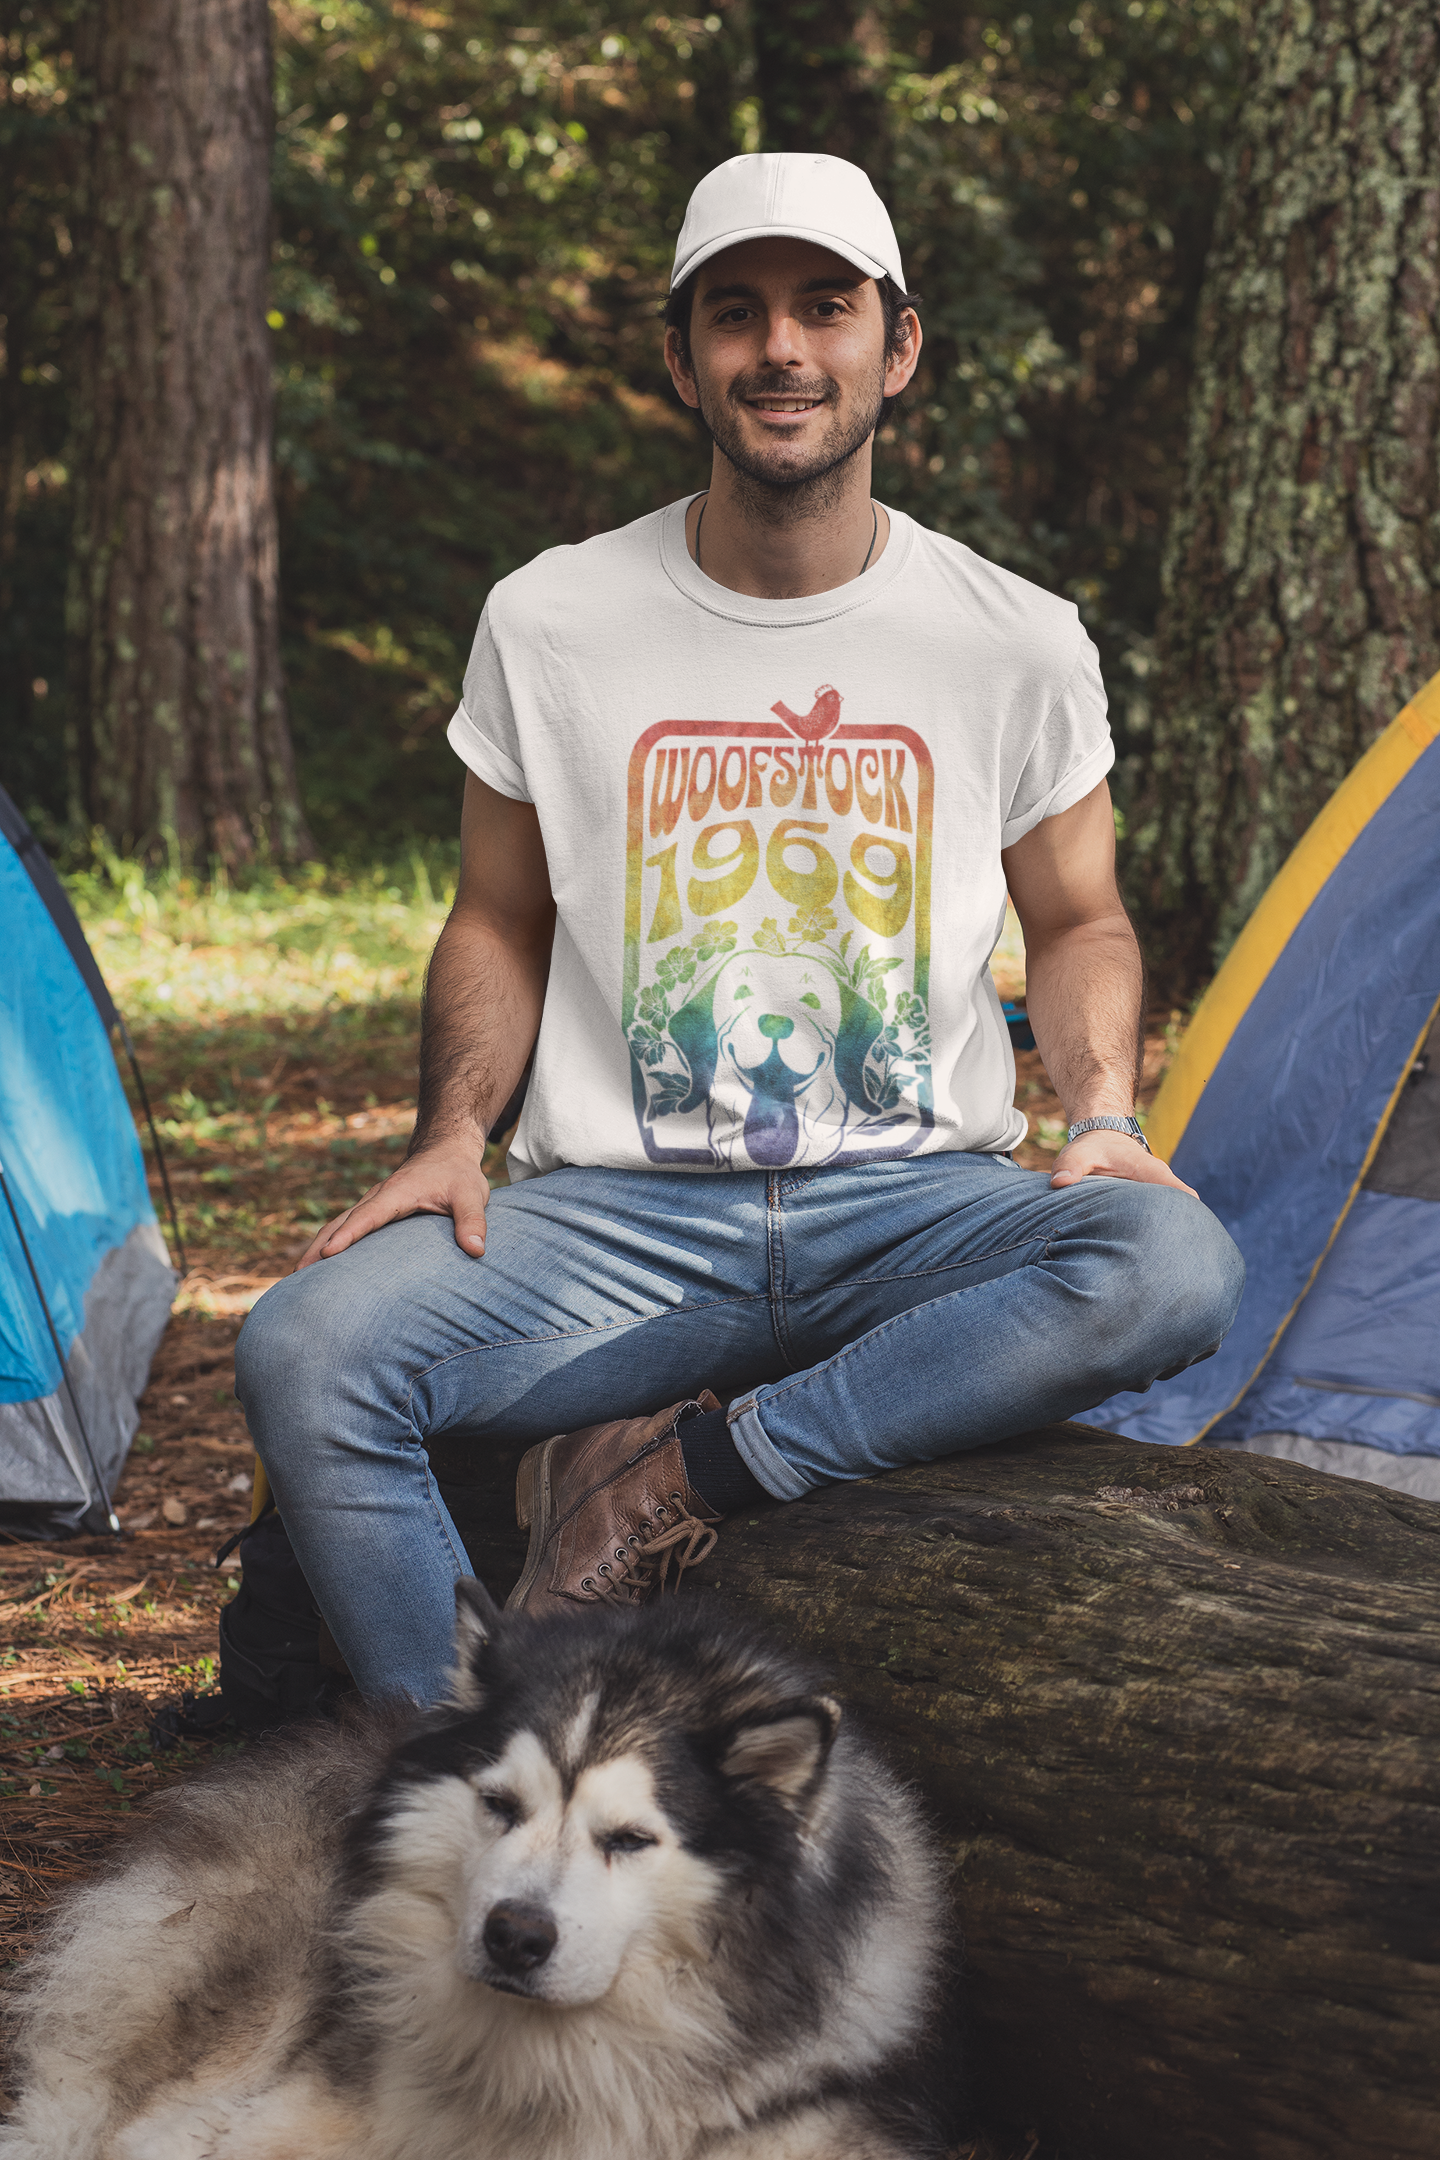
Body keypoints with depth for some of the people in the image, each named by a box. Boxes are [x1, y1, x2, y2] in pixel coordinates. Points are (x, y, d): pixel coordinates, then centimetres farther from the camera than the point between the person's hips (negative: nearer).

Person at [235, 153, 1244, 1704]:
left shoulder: (1018, 643, 2)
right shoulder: (551, 624, 3)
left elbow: (1079, 925, 14)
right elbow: (498, 924, 12)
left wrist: (1102, 1116, -5)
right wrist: (452, 1128, -6)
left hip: (914, 1208, 0)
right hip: (617, 1215, 0)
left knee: (1176, 1270, -32)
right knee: (304, 1356, -26)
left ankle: (677, 1468, -21)